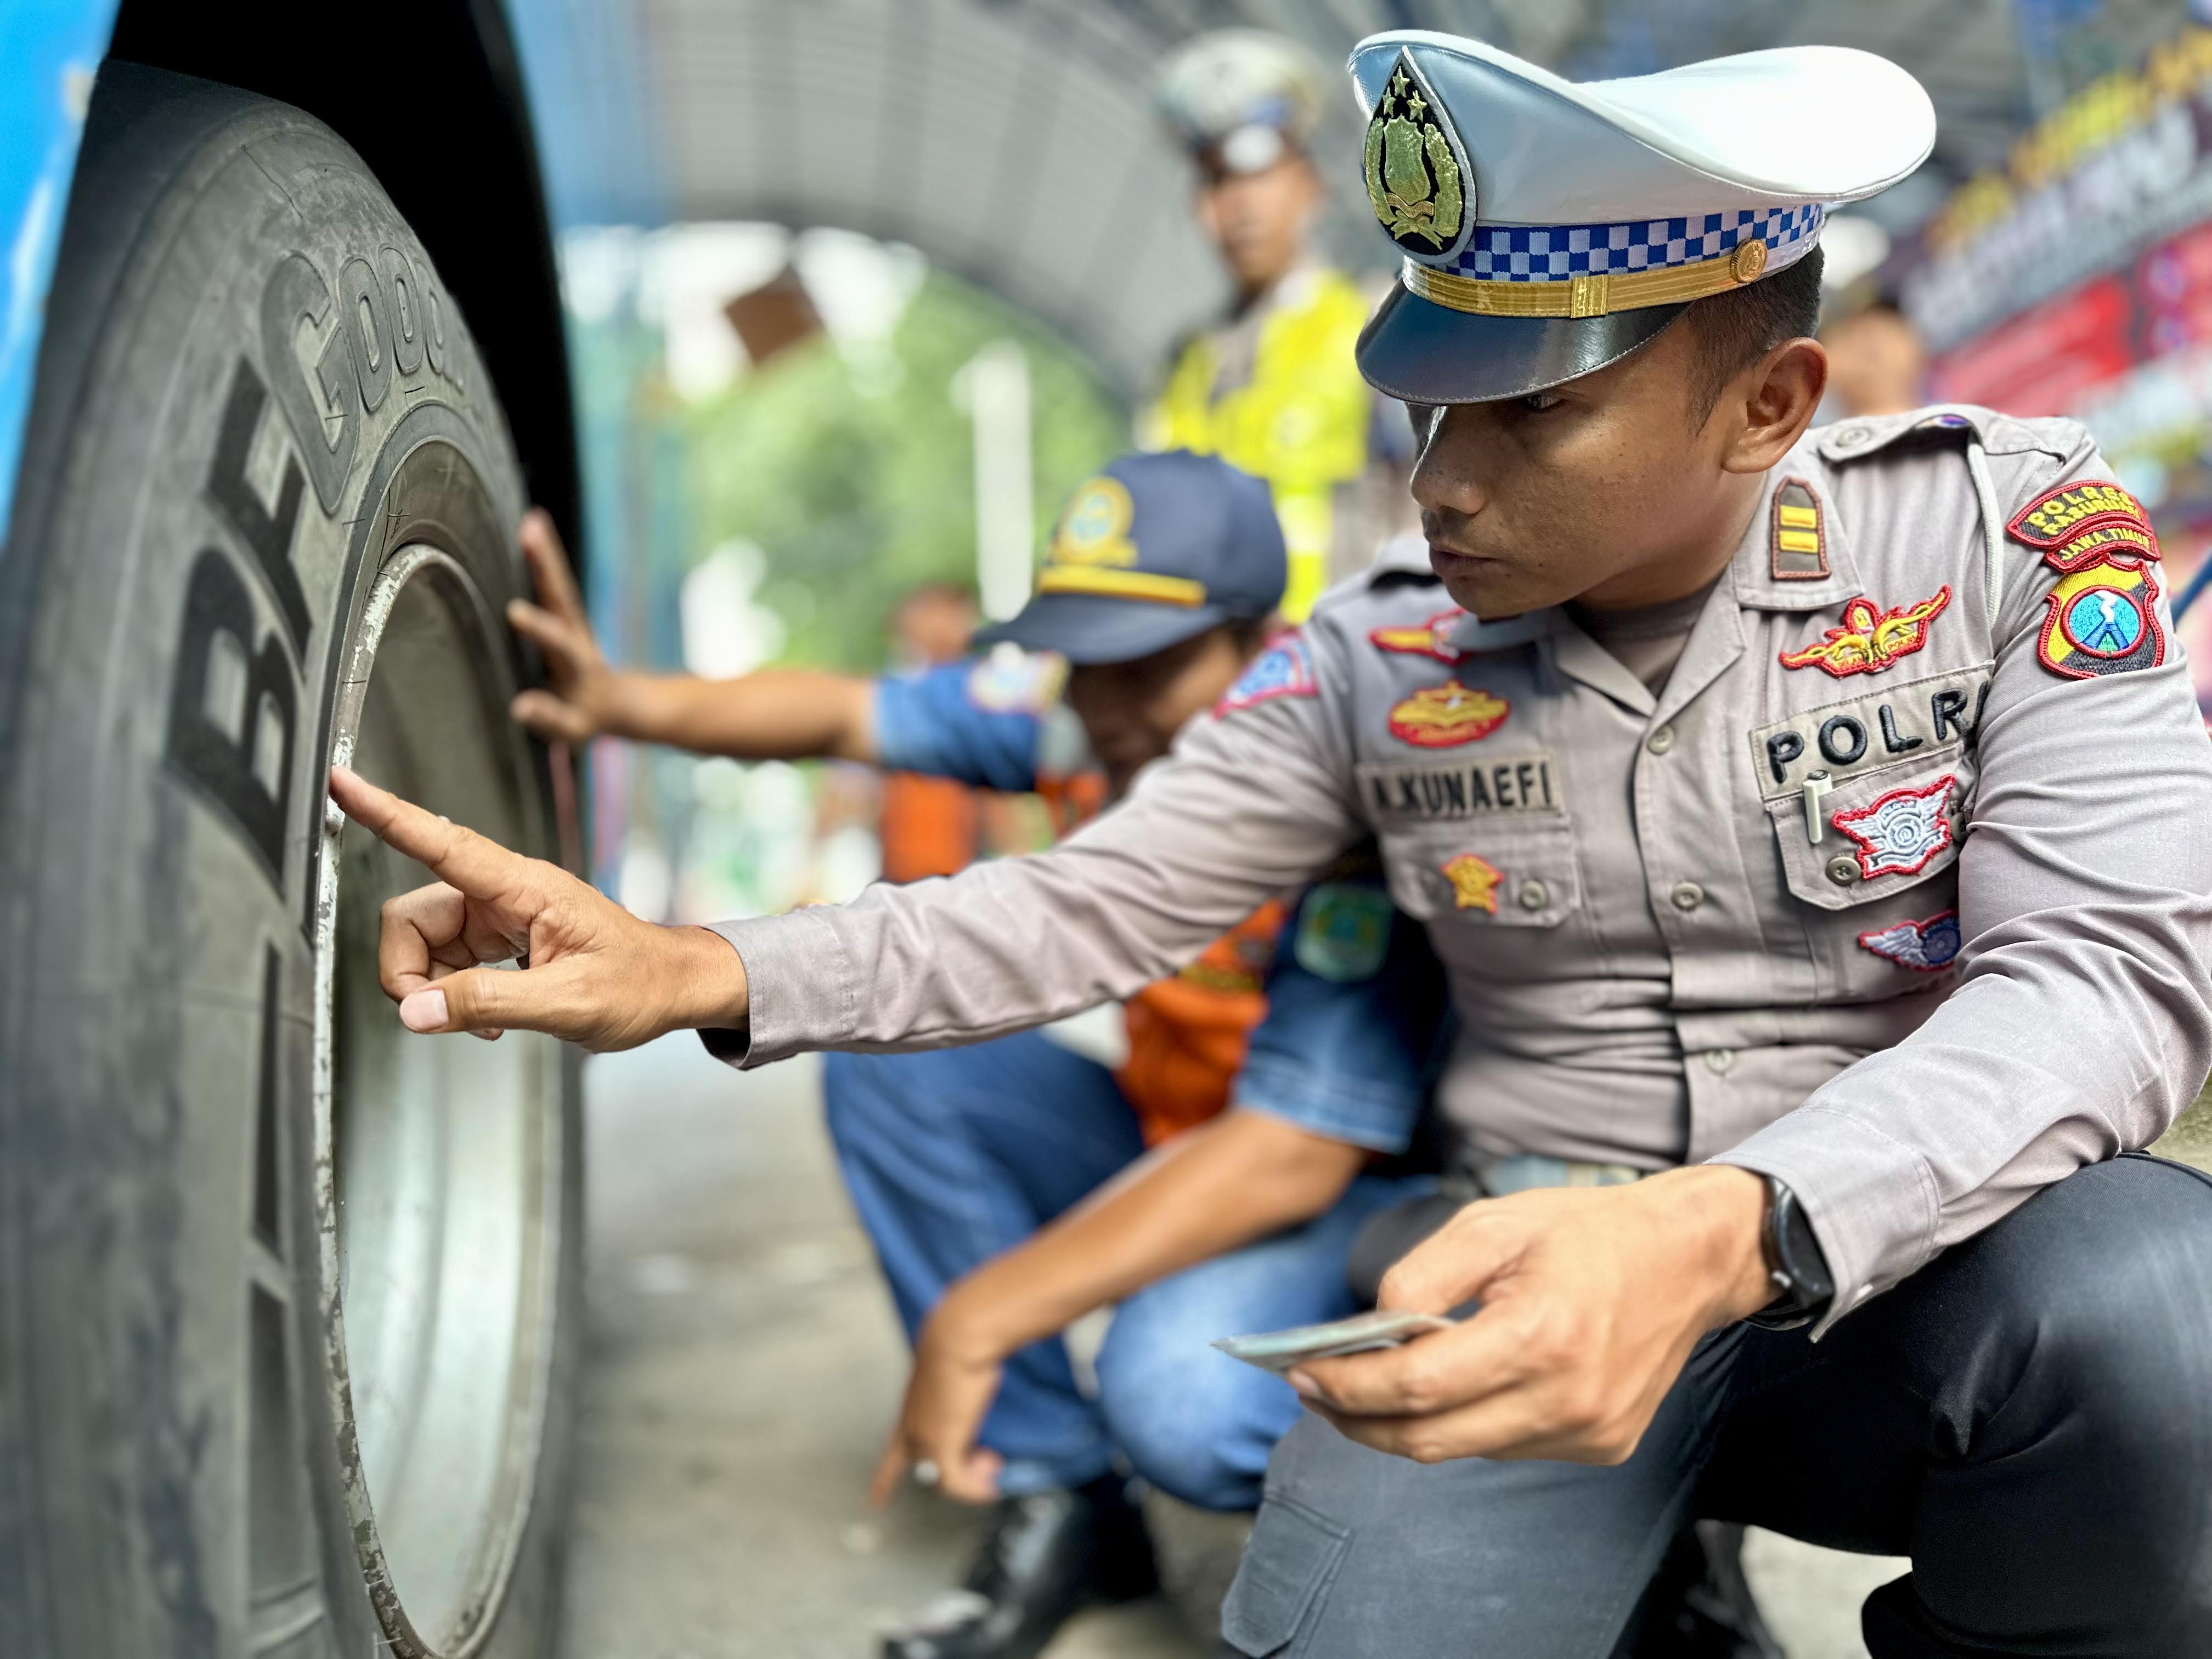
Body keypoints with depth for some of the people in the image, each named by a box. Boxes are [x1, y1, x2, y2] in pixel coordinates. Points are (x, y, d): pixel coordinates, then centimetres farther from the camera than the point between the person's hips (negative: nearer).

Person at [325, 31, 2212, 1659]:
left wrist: (1727, 1236, -38)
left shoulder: (2011, 536, -8)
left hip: (1933, 1261, 0)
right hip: (1535, 1281, 1)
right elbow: (1083, 908, 2)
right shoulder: (1384, 664, -1)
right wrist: (703, 973, -15)